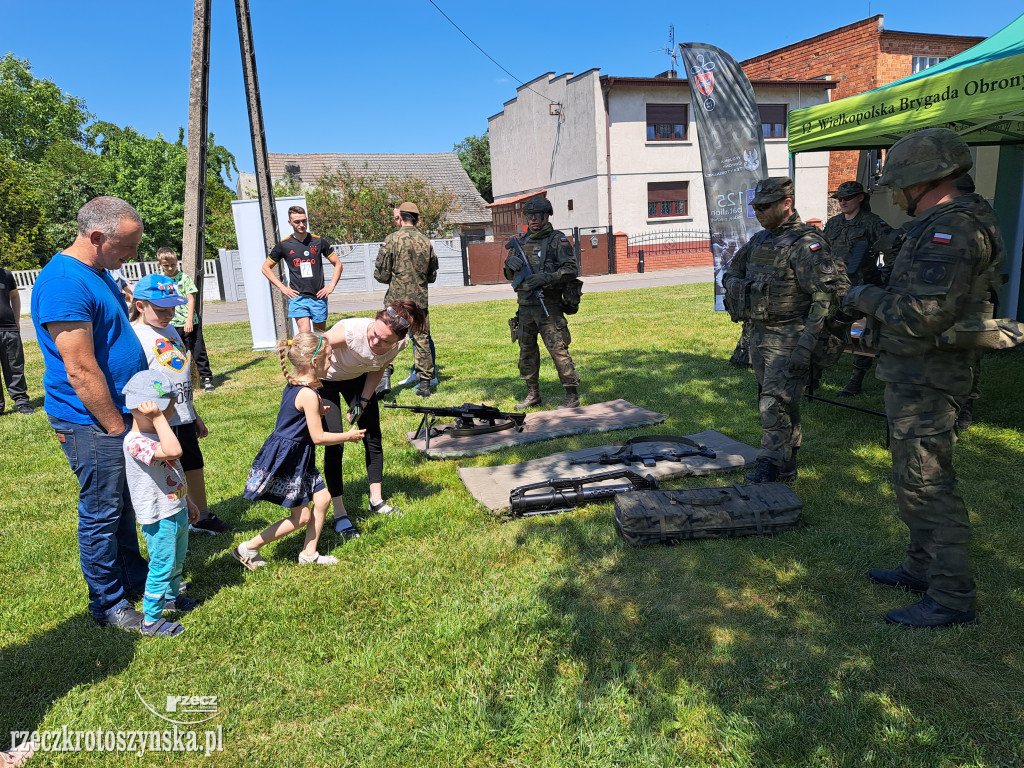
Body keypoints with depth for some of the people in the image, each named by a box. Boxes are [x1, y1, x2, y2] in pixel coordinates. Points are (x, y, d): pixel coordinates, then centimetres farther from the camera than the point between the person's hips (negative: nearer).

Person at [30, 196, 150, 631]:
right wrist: (116, 427, -17)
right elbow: (80, 371, -24)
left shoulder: (98, 273, 10)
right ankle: (108, 603, 19)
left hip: (118, 413, 9)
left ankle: (133, 576, 36)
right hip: (92, 422, -9)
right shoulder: (65, 282, -22)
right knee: (102, 512, 4)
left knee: (123, 504, 20)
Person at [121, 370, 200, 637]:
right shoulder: (136, 442, -28)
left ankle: (171, 597, 48)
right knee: (162, 567, 2)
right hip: (159, 518, -10)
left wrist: (187, 501, 22)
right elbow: (173, 452, -48)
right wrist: (157, 417, -42)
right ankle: (151, 620, 18)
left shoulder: (156, 433, 5)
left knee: (177, 560, 26)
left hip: (177, 510, 10)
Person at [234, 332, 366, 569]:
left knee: (322, 499, 12)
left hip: (297, 457, 9)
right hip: (287, 459, -9)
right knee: (301, 517, 1)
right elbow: (319, 437, -19)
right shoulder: (308, 394, -23)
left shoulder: (294, 385, 5)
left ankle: (308, 553, 24)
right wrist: (349, 436, -7)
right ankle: (248, 549, 12)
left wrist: (317, 411, 10)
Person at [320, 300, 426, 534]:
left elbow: (377, 370, -4)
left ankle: (377, 501, 25)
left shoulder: (400, 343, -25)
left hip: (358, 378, 5)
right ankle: (339, 515, 3)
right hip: (326, 379, -4)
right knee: (334, 443, -9)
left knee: (373, 436, 6)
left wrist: (363, 401, -12)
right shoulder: (350, 331, -41)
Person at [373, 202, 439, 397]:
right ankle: (425, 383, 11)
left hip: (396, 300, -3)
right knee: (422, 340, 8)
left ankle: (385, 376, -3)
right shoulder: (426, 242, 4)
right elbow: (432, 276, 12)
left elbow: (381, 274, -7)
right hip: (420, 300, 3)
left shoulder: (391, 240, -7)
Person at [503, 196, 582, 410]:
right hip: (525, 307, 7)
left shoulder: (558, 240, -2)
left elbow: (572, 270, -12)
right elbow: (509, 275, 19)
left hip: (548, 306, -6)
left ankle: (572, 396, -2)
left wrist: (545, 278, -24)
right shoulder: (522, 242, 16)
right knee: (526, 352, 12)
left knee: (558, 350, -8)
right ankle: (532, 394, 24)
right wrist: (510, 263, -5)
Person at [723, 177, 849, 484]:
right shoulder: (759, 241, 13)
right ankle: (787, 464, 26)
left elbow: (828, 294, -21)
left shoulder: (805, 243, -14)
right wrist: (736, 298, 13)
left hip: (787, 340, -9)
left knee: (775, 404, -11)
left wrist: (807, 343, -25)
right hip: (759, 335, 9)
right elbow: (732, 272, 30)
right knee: (770, 403, 14)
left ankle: (771, 468, -5)